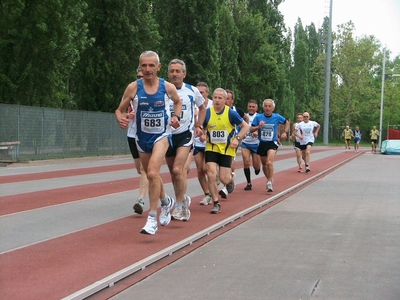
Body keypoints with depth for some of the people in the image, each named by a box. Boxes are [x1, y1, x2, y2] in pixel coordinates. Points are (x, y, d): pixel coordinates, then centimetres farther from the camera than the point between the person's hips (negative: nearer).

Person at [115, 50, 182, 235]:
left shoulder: (168, 87, -9)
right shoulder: (133, 87, -10)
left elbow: (178, 102, 13)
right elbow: (119, 110, -3)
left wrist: (176, 117, -4)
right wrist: (120, 119, -25)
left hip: (162, 135, -3)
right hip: (142, 137, 3)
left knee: (152, 173, -23)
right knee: (151, 176, 18)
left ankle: (152, 219, -15)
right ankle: (166, 201, 48)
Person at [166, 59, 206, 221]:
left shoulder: (192, 91, -2)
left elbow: (202, 108, 17)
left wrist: (198, 126, 10)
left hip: (185, 134, -2)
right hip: (168, 135, 2)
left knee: (178, 170, -18)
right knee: (174, 173, 10)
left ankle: (179, 205, -7)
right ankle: (183, 199, 32)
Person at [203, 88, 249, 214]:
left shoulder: (231, 113, -10)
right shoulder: (207, 113, -7)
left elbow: (245, 126, 1)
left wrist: (237, 138, -11)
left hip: (227, 149, -1)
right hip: (211, 148, 1)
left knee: (224, 179, -2)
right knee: (211, 175, -14)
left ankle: (231, 176, 37)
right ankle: (216, 203, 0)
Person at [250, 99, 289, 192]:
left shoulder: (277, 117, -3)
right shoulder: (258, 117, -4)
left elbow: (287, 122, 16)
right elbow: (251, 130, -3)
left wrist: (285, 132, 5)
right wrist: (258, 127, -21)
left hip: (272, 143, -3)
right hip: (262, 143, 3)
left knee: (269, 162, -24)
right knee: (264, 164, 16)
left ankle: (270, 183, -17)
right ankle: (269, 179, 40)